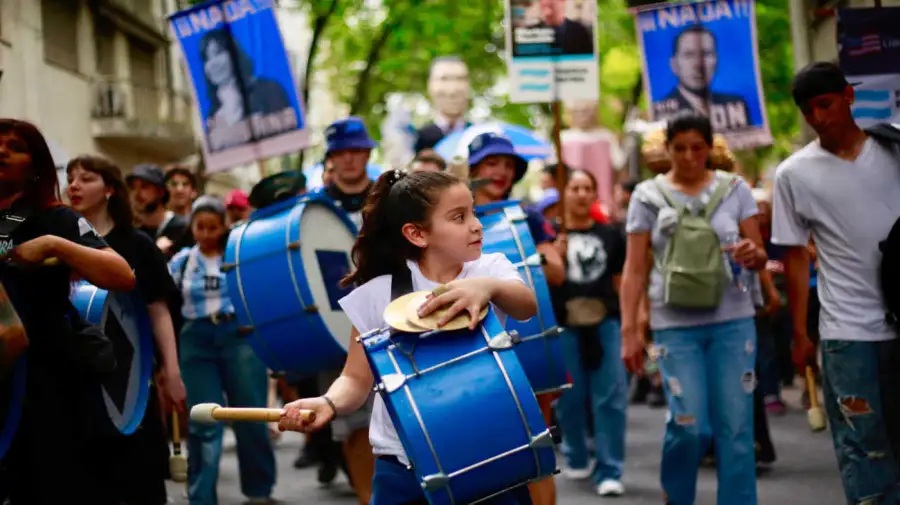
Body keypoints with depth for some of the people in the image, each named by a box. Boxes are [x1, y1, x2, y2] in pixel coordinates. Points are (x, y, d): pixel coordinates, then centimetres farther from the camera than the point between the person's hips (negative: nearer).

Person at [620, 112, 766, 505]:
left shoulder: (734, 189, 6)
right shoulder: (648, 196, 4)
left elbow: (759, 257, 7)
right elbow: (634, 269, 3)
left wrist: (753, 255, -17)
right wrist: (629, 330, -4)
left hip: (733, 321, 1)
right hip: (675, 325, -1)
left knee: (736, 426, -1)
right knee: (690, 424, -8)